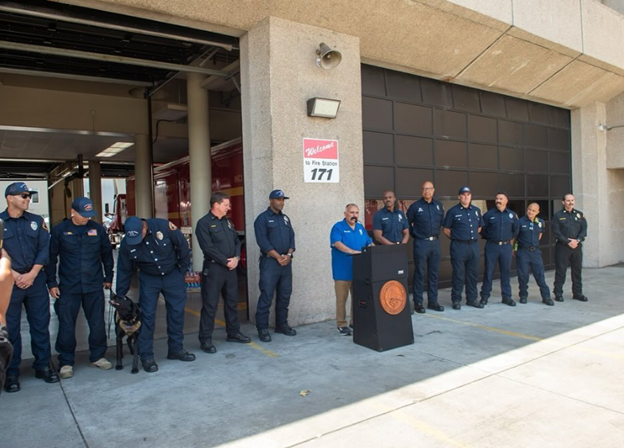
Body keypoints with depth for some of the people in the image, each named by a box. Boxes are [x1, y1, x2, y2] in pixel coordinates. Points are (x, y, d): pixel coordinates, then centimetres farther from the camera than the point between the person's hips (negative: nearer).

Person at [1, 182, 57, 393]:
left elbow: (44, 249, 2)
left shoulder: (36, 221, 7)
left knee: (40, 325, 7)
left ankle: (43, 366, 20)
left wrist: (31, 274, -8)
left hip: (36, 281, 2)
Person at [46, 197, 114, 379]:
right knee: (66, 326, 4)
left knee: (97, 324, 9)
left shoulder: (98, 229, 2)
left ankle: (98, 356, 26)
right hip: (68, 288, -2)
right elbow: (51, 258, 2)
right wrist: (51, 283, -1)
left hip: (94, 286, 2)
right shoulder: (59, 230, -3)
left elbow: (107, 254, 12)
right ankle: (66, 362, 18)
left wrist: (108, 277, 13)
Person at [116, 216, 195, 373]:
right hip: (149, 279, 0)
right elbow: (124, 271, -4)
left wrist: (183, 268, -5)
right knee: (147, 316, -6)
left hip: (173, 276, 0)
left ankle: (176, 349, 20)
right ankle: (146, 356, 5)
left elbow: (182, 245, -11)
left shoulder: (163, 226, -25)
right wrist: (120, 296, -1)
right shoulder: (126, 244, -16)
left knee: (177, 312, 5)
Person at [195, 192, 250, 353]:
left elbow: (237, 241, 14)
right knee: (210, 305, -3)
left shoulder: (227, 222, 15)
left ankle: (233, 333, 28)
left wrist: (236, 258, -4)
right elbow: (208, 248, -17)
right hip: (213, 268, -7)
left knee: (232, 302, 15)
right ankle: (205, 340, 6)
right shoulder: (204, 223, -9)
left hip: (231, 267, 7)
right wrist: (226, 262, -14)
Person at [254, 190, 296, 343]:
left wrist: (289, 254, -5)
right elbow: (262, 241, -12)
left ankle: (282, 324, 22)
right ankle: (262, 328, 2)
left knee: (285, 295, 10)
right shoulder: (262, 218, -3)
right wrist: (278, 257, -13)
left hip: (286, 262, 7)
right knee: (266, 296, -6)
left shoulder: (285, 218, 17)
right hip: (270, 261, -6)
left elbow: (292, 238, 13)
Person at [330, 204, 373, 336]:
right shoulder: (338, 227, -6)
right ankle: (341, 324, 10)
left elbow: (369, 243, 18)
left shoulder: (360, 227, 14)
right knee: (342, 298, 0)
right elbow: (337, 243, -20)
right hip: (343, 270, -6)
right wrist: (353, 251, -32)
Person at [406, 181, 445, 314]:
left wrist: (436, 234, 14)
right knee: (419, 274, 0)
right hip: (421, 243, -4)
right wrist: (415, 235, 3)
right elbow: (408, 224, 1)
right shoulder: (415, 206, -4)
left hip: (435, 242, 5)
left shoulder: (439, 206, 9)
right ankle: (418, 303, 7)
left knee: (434, 273, 10)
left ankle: (432, 301, 19)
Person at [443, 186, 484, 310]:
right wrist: (456, 238, 5)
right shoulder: (453, 211, -3)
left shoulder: (477, 210, 11)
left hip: (474, 245, 5)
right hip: (459, 246, -5)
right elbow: (446, 230, 1)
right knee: (458, 274, 0)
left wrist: (473, 236, 15)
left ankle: (472, 299, 21)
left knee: (473, 274, 10)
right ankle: (456, 300, 9)